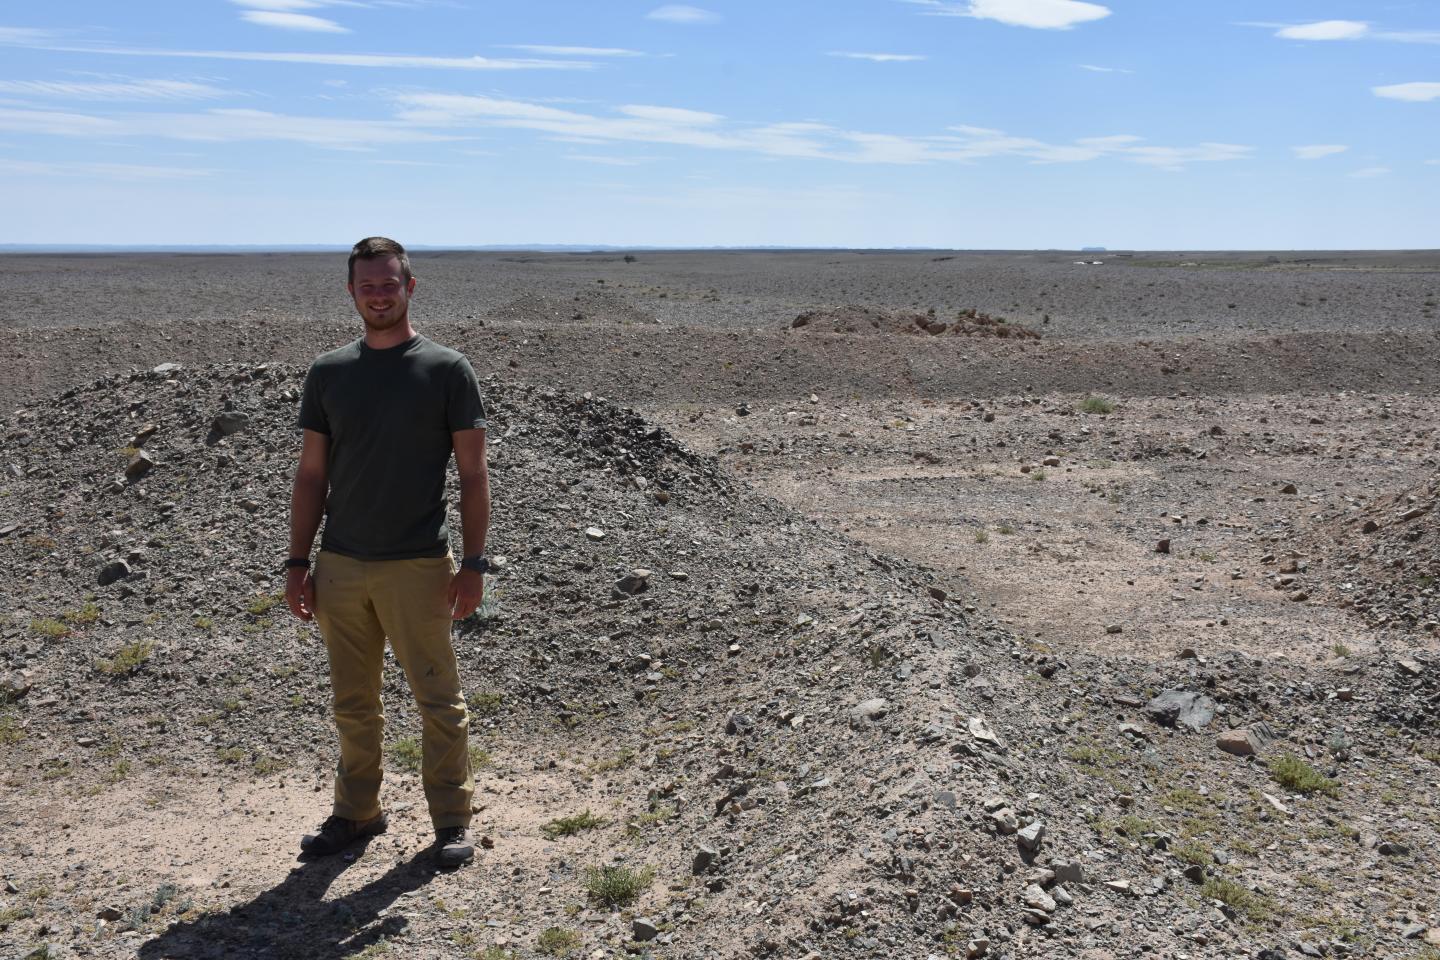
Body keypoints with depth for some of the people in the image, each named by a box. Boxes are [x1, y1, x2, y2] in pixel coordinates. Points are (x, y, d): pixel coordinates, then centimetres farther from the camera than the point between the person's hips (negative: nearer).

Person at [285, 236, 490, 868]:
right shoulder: (327, 373, 7)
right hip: (340, 566, 4)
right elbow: (312, 474, 10)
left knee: (438, 700, 6)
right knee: (352, 703, 14)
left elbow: (472, 473, -3)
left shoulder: (448, 370, -3)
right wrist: (297, 563, 6)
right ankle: (356, 812, 30)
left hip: (418, 567, -3)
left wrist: (473, 563, -9)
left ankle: (452, 820, 20)